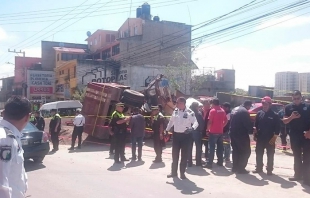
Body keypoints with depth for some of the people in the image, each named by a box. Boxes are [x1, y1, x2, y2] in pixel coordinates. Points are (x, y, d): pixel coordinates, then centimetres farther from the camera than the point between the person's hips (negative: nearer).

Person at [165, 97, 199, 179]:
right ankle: (174, 172, 23)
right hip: (176, 135, 4)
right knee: (174, 154, 11)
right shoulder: (175, 111, 3)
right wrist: (167, 130, 18)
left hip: (185, 135, -4)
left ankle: (182, 173, 18)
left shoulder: (190, 112, -13)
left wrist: (192, 128, -37)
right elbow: (171, 121, 15)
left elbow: (196, 122, -17)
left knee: (184, 155, 6)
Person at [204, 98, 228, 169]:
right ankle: (220, 162, 19)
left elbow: (210, 122, -15)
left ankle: (209, 163, -5)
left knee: (211, 148, -4)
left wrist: (207, 129, -6)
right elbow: (226, 121, 11)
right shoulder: (222, 111, 8)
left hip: (213, 132, -6)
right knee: (220, 147, 14)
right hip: (220, 132, 6)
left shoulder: (212, 110, -11)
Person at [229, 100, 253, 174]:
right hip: (241, 134, -9)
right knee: (246, 151, 1)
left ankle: (235, 167, 20)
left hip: (233, 133, 9)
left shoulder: (234, 109, 14)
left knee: (235, 150, 16)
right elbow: (248, 124, -15)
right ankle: (241, 168, 1)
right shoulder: (244, 111, -15)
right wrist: (251, 130, 3)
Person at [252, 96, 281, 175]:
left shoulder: (274, 115, -6)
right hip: (260, 138, 4)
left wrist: (274, 138, -11)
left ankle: (269, 170, 14)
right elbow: (256, 125, 9)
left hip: (270, 139, -3)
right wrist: (255, 134, 2)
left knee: (270, 155, 5)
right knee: (259, 154, 10)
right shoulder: (259, 113, 5)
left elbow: (277, 128, -6)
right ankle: (259, 168, 22)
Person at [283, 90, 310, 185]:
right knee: (297, 156, 11)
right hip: (294, 135, 2)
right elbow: (284, 121, 4)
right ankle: (298, 174, 21)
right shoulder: (289, 107, 5)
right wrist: (291, 117, -15)